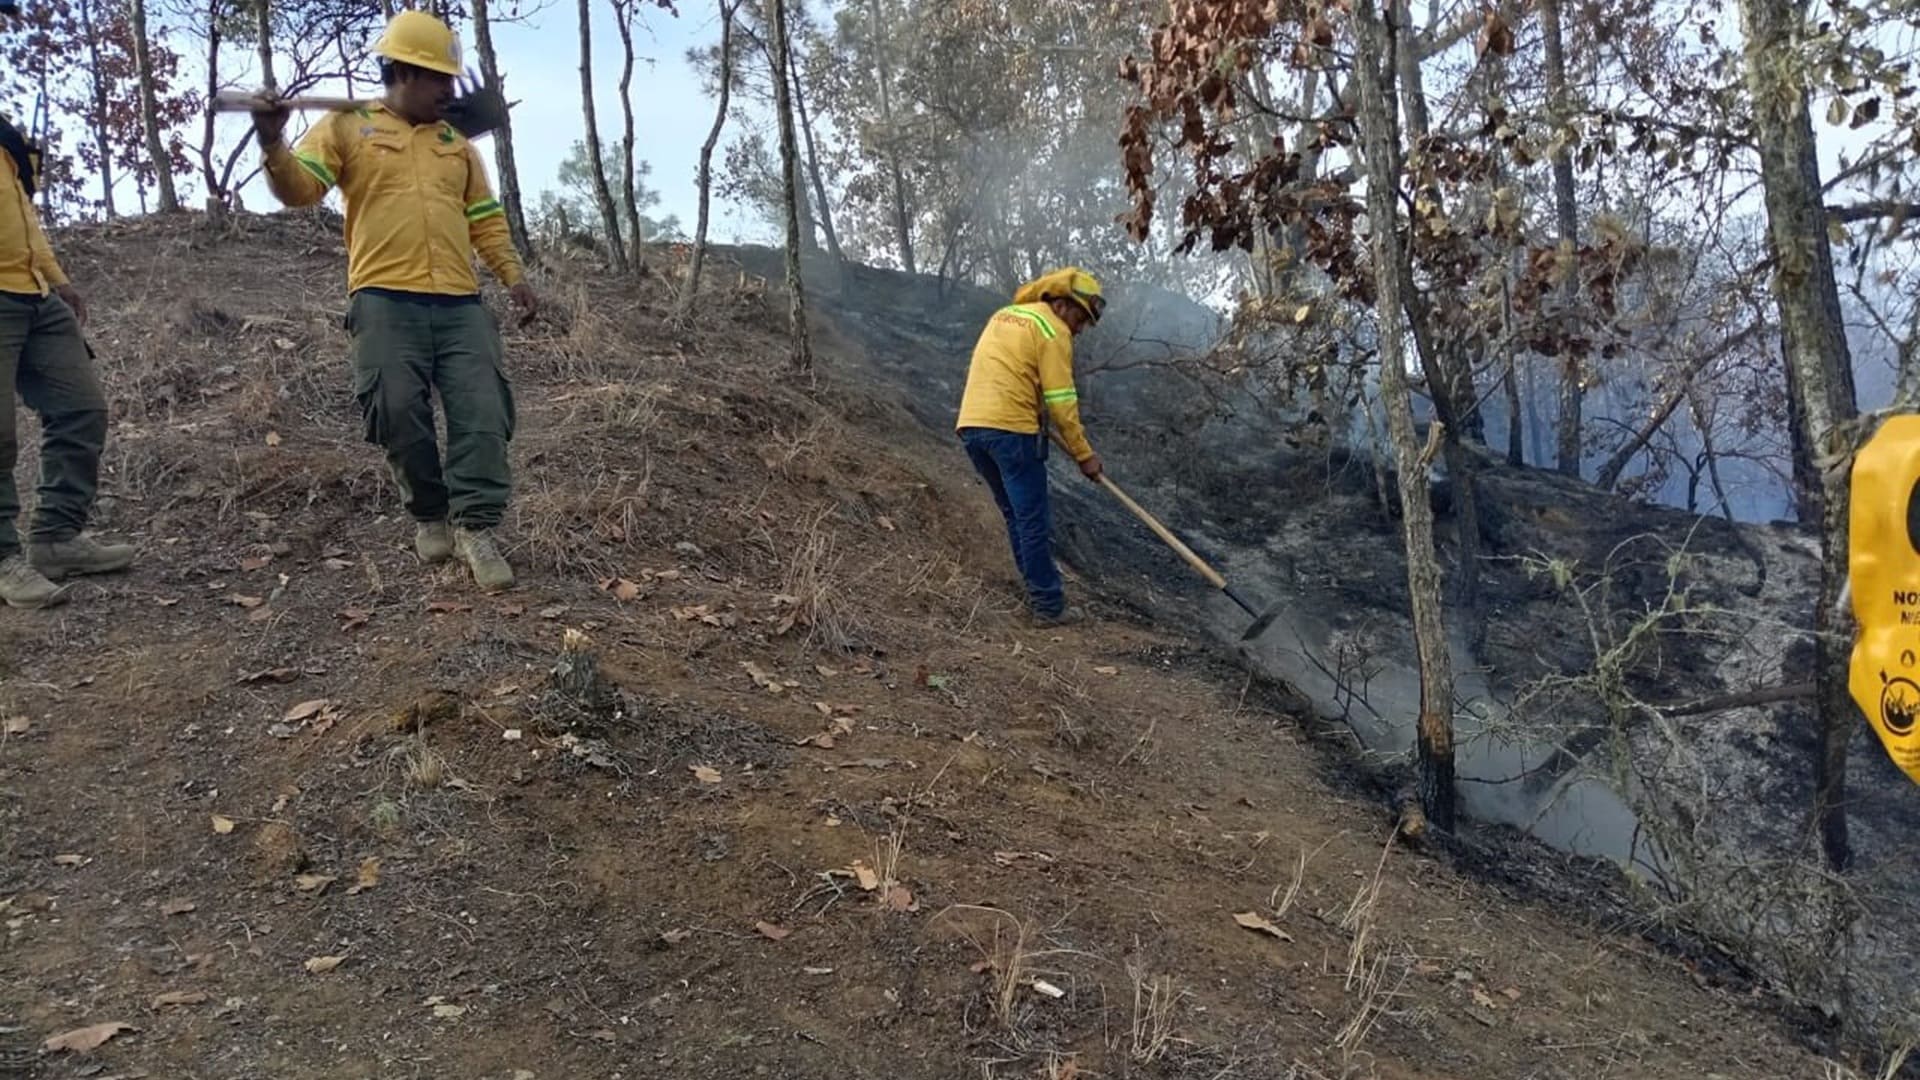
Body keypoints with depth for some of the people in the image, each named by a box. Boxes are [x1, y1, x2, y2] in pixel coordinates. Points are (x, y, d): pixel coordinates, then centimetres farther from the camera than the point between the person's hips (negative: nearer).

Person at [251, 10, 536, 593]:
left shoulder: (456, 143, 23)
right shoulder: (346, 127, 10)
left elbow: (486, 218, 22)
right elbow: (299, 189, -2)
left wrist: (512, 273, 7)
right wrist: (274, 146, -22)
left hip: (460, 302, 4)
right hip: (385, 299, -3)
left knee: (482, 410, -8)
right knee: (399, 411, -9)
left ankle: (476, 527, -4)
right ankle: (429, 516, 12)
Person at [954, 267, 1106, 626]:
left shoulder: (1003, 315, 22)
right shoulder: (1052, 330, -4)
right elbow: (1061, 402, -9)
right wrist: (1084, 454, -3)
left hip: (971, 425, 8)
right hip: (1011, 429, -8)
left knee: (1016, 515, 17)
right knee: (1034, 521, -3)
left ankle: (1038, 591, 22)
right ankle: (1049, 607, 0)